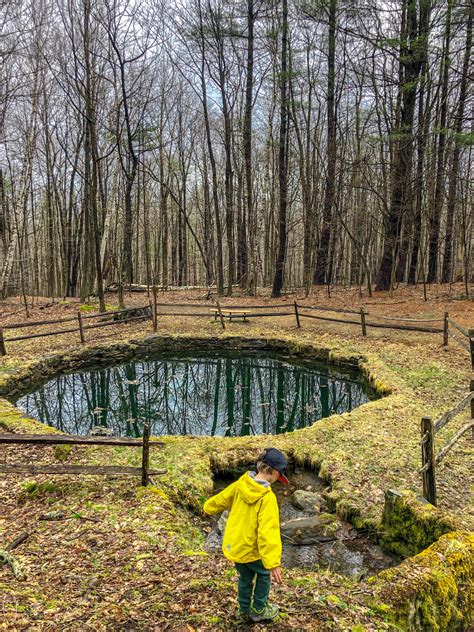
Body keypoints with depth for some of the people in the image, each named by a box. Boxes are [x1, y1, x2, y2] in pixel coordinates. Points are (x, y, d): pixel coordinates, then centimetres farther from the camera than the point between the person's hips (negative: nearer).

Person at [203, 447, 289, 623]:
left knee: (245, 577, 27)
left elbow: (221, 498, 9)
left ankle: (245, 611, 41)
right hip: (249, 549, -6)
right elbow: (268, 531, -32)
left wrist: (209, 508, 29)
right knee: (264, 573, 22)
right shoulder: (267, 498, -28)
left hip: (233, 545, 6)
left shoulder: (240, 484, -8)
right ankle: (259, 611, 34)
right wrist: (273, 563, -31)